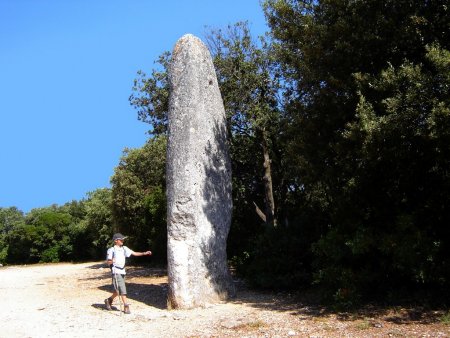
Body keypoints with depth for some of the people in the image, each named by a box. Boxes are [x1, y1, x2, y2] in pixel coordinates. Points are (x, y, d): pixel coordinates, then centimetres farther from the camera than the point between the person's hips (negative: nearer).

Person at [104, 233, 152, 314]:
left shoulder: (124, 248, 10)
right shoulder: (111, 250, -6)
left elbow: (134, 253, 6)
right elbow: (108, 262, -7)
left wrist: (144, 253, -4)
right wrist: (111, 261, -30)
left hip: (122, 271, 7)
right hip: (116, 272, -7)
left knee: (118, 290, 15)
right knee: (122, 289, -11)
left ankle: (108, 300, 36)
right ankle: (126, 306, -7)